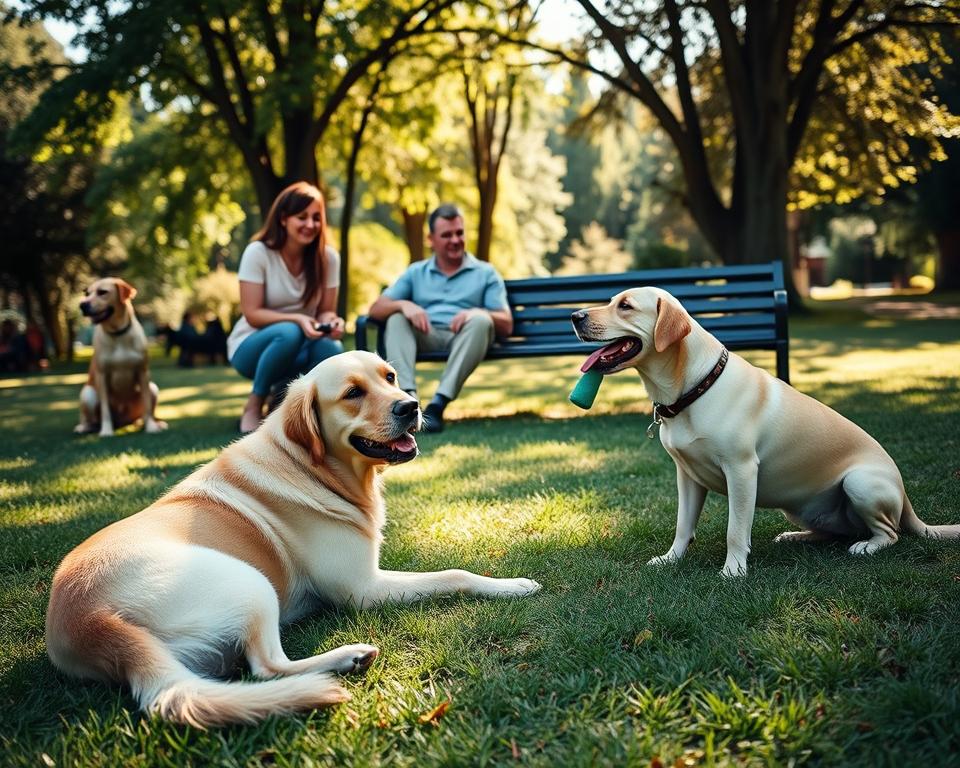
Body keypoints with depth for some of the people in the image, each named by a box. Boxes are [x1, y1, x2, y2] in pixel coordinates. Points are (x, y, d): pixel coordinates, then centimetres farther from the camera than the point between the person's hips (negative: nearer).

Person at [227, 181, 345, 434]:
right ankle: (253, 407, -16)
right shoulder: (258, 252, -14)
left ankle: (283, 395, -1)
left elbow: (326, 310, 0)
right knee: (289, 333, -38)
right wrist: (297, 319, -32)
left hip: (301, 348, 3)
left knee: (331, 349, -32)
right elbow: (252, 314, -17)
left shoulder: (328, 257, -5)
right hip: (253, 345, -3)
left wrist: (331, 321, -26)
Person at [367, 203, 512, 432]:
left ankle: (439, 403, -44)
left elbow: (507, 325, 5)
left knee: (480, 321, -32)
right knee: (397, 318, -25)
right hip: (425, 336, 2)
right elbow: (375, 309, 10)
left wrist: (477, 312, -17)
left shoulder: (485, 273, 17)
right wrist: (404, 304, -13)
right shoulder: (416, 272, 21)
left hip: (465, 338, -2)